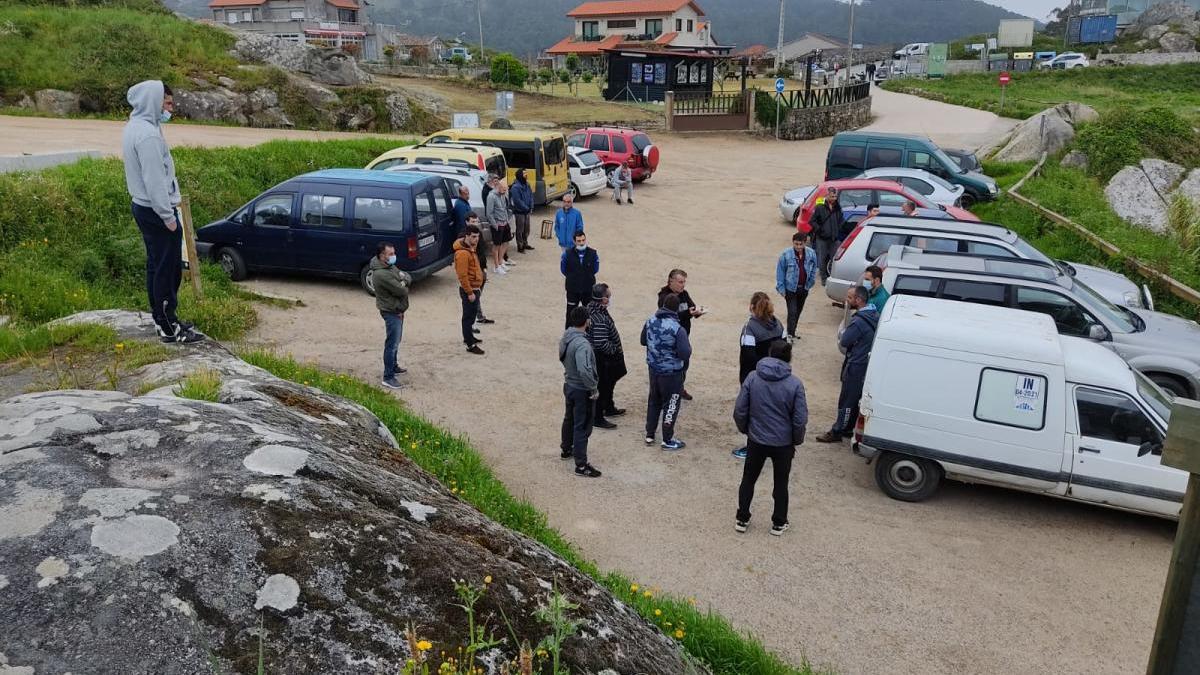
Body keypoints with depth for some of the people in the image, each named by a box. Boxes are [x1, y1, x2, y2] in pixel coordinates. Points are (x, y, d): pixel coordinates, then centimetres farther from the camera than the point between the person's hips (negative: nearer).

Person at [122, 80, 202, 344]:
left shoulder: (134, 126, 11)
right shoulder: (147, 133, -21)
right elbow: (154, 180, -23)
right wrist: (168, 216, -19)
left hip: (142, 206, 10)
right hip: (156, 211, -10)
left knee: (157, 266, 17)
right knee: (168, 269, -3)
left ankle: (162, 318, 27)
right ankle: (169, 328, 4)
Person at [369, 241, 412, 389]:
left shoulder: (390, 266, 5)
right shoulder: (381, 274, -27)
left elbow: (408, 277, 8)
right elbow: (401, 291, -26)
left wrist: (403, 280, -14)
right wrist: (403, 286, -3)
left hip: (398, 310, 10)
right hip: (391, 312, -10)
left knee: (395, 341, 23)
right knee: (392, 344, -6)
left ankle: (393, 367, 39)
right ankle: (388, 377, 0)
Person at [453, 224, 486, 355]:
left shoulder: (470, 248, 8)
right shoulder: (462, 253, -24)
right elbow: (463, 275, -25)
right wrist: (470, 293, -23)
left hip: (474, 288, 10)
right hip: (469, 290, -10)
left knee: (472, 313, 22)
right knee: (469, 316, -2)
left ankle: (468, 336, 37)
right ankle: (470, 344, 5)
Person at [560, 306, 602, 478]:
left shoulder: (565, 338, -2)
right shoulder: (582, 344, -30)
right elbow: (584, 370, -37)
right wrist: (593, 388, -24)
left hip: (568, 385, 9)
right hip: (581, 390, -9)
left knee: (569, 419, 27)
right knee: (582, 427, 1)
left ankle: (566, 449, 46)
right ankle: (581, 465, 8)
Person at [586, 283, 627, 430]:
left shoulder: (594, 309, -1)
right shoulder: (600, 319, -33)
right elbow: (602, 344, -35)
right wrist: (616, 349, -18)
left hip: (608, 358, 10)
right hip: (602, 360, -10)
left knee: (609, 383, 26)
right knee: (603, 387, 5)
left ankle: (609, 408, 46)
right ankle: (597, 418, 19)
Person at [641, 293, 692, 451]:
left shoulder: (650, 322, -6)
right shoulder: (678, 329, -25)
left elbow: (643, 341, 9)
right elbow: (685, 354, -24)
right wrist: (688, 346, -4)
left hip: (654, 369, 6)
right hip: (671, 373, -6)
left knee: (653, 401, 22)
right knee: (671, 405, 9)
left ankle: (649, 435, 32)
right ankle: (667, 440, 18)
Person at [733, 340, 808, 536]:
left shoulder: (753, 378, -11)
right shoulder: (795, 384, -15)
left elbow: (739, 411, -8)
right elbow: (800, 419, -12)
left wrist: (745, 430, 10)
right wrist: (796, 440, 5)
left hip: (756, 441, 1)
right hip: (784, 443, -1)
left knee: (748, 479, 19)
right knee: (781, 483, 18)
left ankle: (742, 519, 28)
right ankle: (779, 523, 30)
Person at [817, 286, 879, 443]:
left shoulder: (859, 321, -27)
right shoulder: (875, 316, 4)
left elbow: (844, 341, -20)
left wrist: (842, 335, -1)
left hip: (856, 367, -9)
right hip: (868, 364, 9)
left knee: (847, 400, 2)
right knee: (856, 400, 18)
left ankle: (837, 432, 12)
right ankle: (848, 429, 29)